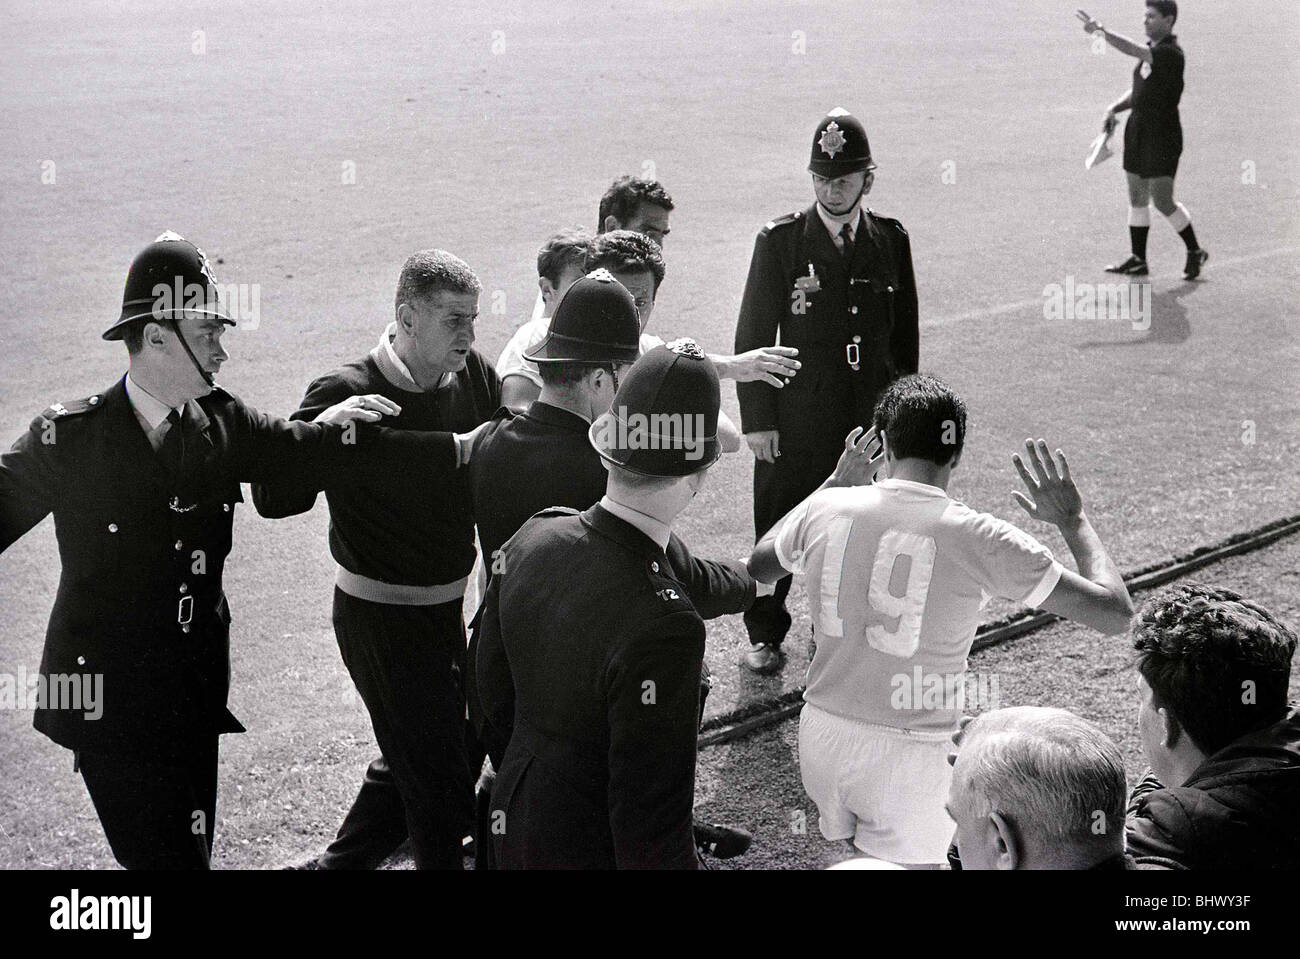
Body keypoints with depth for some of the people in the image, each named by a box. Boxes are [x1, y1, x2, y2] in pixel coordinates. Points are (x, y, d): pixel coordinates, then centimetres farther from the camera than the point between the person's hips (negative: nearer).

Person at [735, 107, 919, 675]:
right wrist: (757, 419, -8)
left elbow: (904, 335, 11)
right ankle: (765, 633, 25)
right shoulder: (780, 241, -5)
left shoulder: (891, 241, 4)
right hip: (795, 420, -2)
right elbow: (754, 335, -4)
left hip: (871, 421, 2)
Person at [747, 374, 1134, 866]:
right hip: (910, 754, -4)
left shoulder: (824, 509, -4)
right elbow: (1115, 612, -10)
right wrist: (1073, 520, 5)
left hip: (822, 731, 4)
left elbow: (758, 569, 20)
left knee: (857, 852, 26)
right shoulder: (981, 539, -15)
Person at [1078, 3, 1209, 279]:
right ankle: (1138, 259, 19)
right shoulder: (1149, 50, 11)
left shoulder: (1171, 54, -18)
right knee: (1137, 198, 11)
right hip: (1138, 132, 9)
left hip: (1163, 139, -9)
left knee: (1162, 201, -5)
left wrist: (1103, 31, -43)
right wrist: (1114, 108, 4)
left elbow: (1133, 50, -34)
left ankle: (1194, 251, 14)